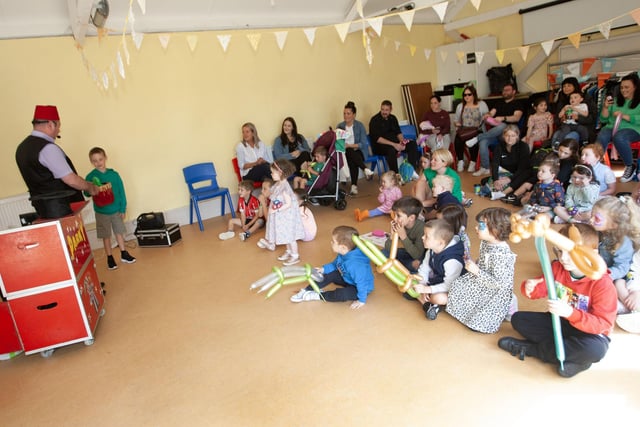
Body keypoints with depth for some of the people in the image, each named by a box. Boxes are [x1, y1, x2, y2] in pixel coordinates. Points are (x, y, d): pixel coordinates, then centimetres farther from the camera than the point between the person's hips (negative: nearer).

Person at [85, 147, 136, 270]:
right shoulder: (90, 176, -7)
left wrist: (123, 209, -2)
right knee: (106, 236, 9)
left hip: (116, 210, 1)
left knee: (119, 232, 13)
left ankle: (124, 254, 27)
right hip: (101, 212, -1)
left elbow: (121, 192, -2)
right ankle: (110, 258, 20)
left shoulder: (114, 174, -6)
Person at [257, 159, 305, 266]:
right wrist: (272, 207, 1)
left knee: (290, 237, 5)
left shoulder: (284, 187, -28)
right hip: (281, 216, 9)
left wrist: (276, 210, -25)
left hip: (287, 215, -9)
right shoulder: (277, 184, -1)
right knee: (286, 236, 23)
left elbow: (288, 204, -27)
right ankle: (289, 252, 40)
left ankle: (295, 256, 20)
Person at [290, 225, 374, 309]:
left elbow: (362, 283, -33)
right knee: (330, 275, 2)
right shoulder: (343, 254, -12)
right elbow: (335, 264, 10)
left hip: (359, 287, -9)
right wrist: (324, 269, 1)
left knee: (341, 294, -32)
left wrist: (362, 300, -26)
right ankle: (306, 290, 4)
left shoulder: (355, 264, -39)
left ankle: (318, 296, -10)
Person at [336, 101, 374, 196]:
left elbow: (363, 143, -6)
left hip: (358, 151, -1)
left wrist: (350, 145, -17)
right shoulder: (340, 126, 10)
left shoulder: (359, 125, 1)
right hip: (344, 152, 1)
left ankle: (354, 185, -40)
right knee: (350, 153, -36)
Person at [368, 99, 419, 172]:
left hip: (395, 143, 7)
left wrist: (402, 140, -9)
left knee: (412, 144, -11)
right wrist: (394, 144, -25)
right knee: (391, 149, -38)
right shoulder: (375, 120, -7)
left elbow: (398, 132, 16)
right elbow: (377, 138, -17)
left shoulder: (392, 118, 13)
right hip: (380, 146, -6)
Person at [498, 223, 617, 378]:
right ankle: (572, 355, -15)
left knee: (595, 349, -39)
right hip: (560, 323, 6)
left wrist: (569, 312, -43)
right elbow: (541, 288, 1)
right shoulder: (557, 267, -9)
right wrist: (530, 288, -25)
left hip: (591, 332, -5)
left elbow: (603, 324, -27)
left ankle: (530, 348, -19)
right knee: (518, 318, -6)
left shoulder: (602, 284, -24)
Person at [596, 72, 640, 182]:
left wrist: (625, 116, -15)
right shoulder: (616, 100, 21)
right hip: (612, 127, 3)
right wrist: (606, 107, 0)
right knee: (601, 137, -33)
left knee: (619, 137, -38)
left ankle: (630, 166, -19)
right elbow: (603, 119, 16)